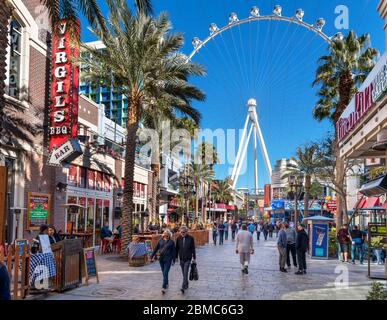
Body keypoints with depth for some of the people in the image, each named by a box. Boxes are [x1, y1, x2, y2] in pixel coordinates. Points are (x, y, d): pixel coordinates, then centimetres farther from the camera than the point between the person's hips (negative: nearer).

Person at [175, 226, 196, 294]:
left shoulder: (190, 238, -7)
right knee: (184, 273, 13)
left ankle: (183, 287, -12)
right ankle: (186, 285, 30)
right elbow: (177, 248, 7)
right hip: (181, 258, 4)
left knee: (185, 273, -10)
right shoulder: (178, 238, 1)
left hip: (188, 258, -4)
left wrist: (194, 257, -2)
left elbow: (193, 248, -2)